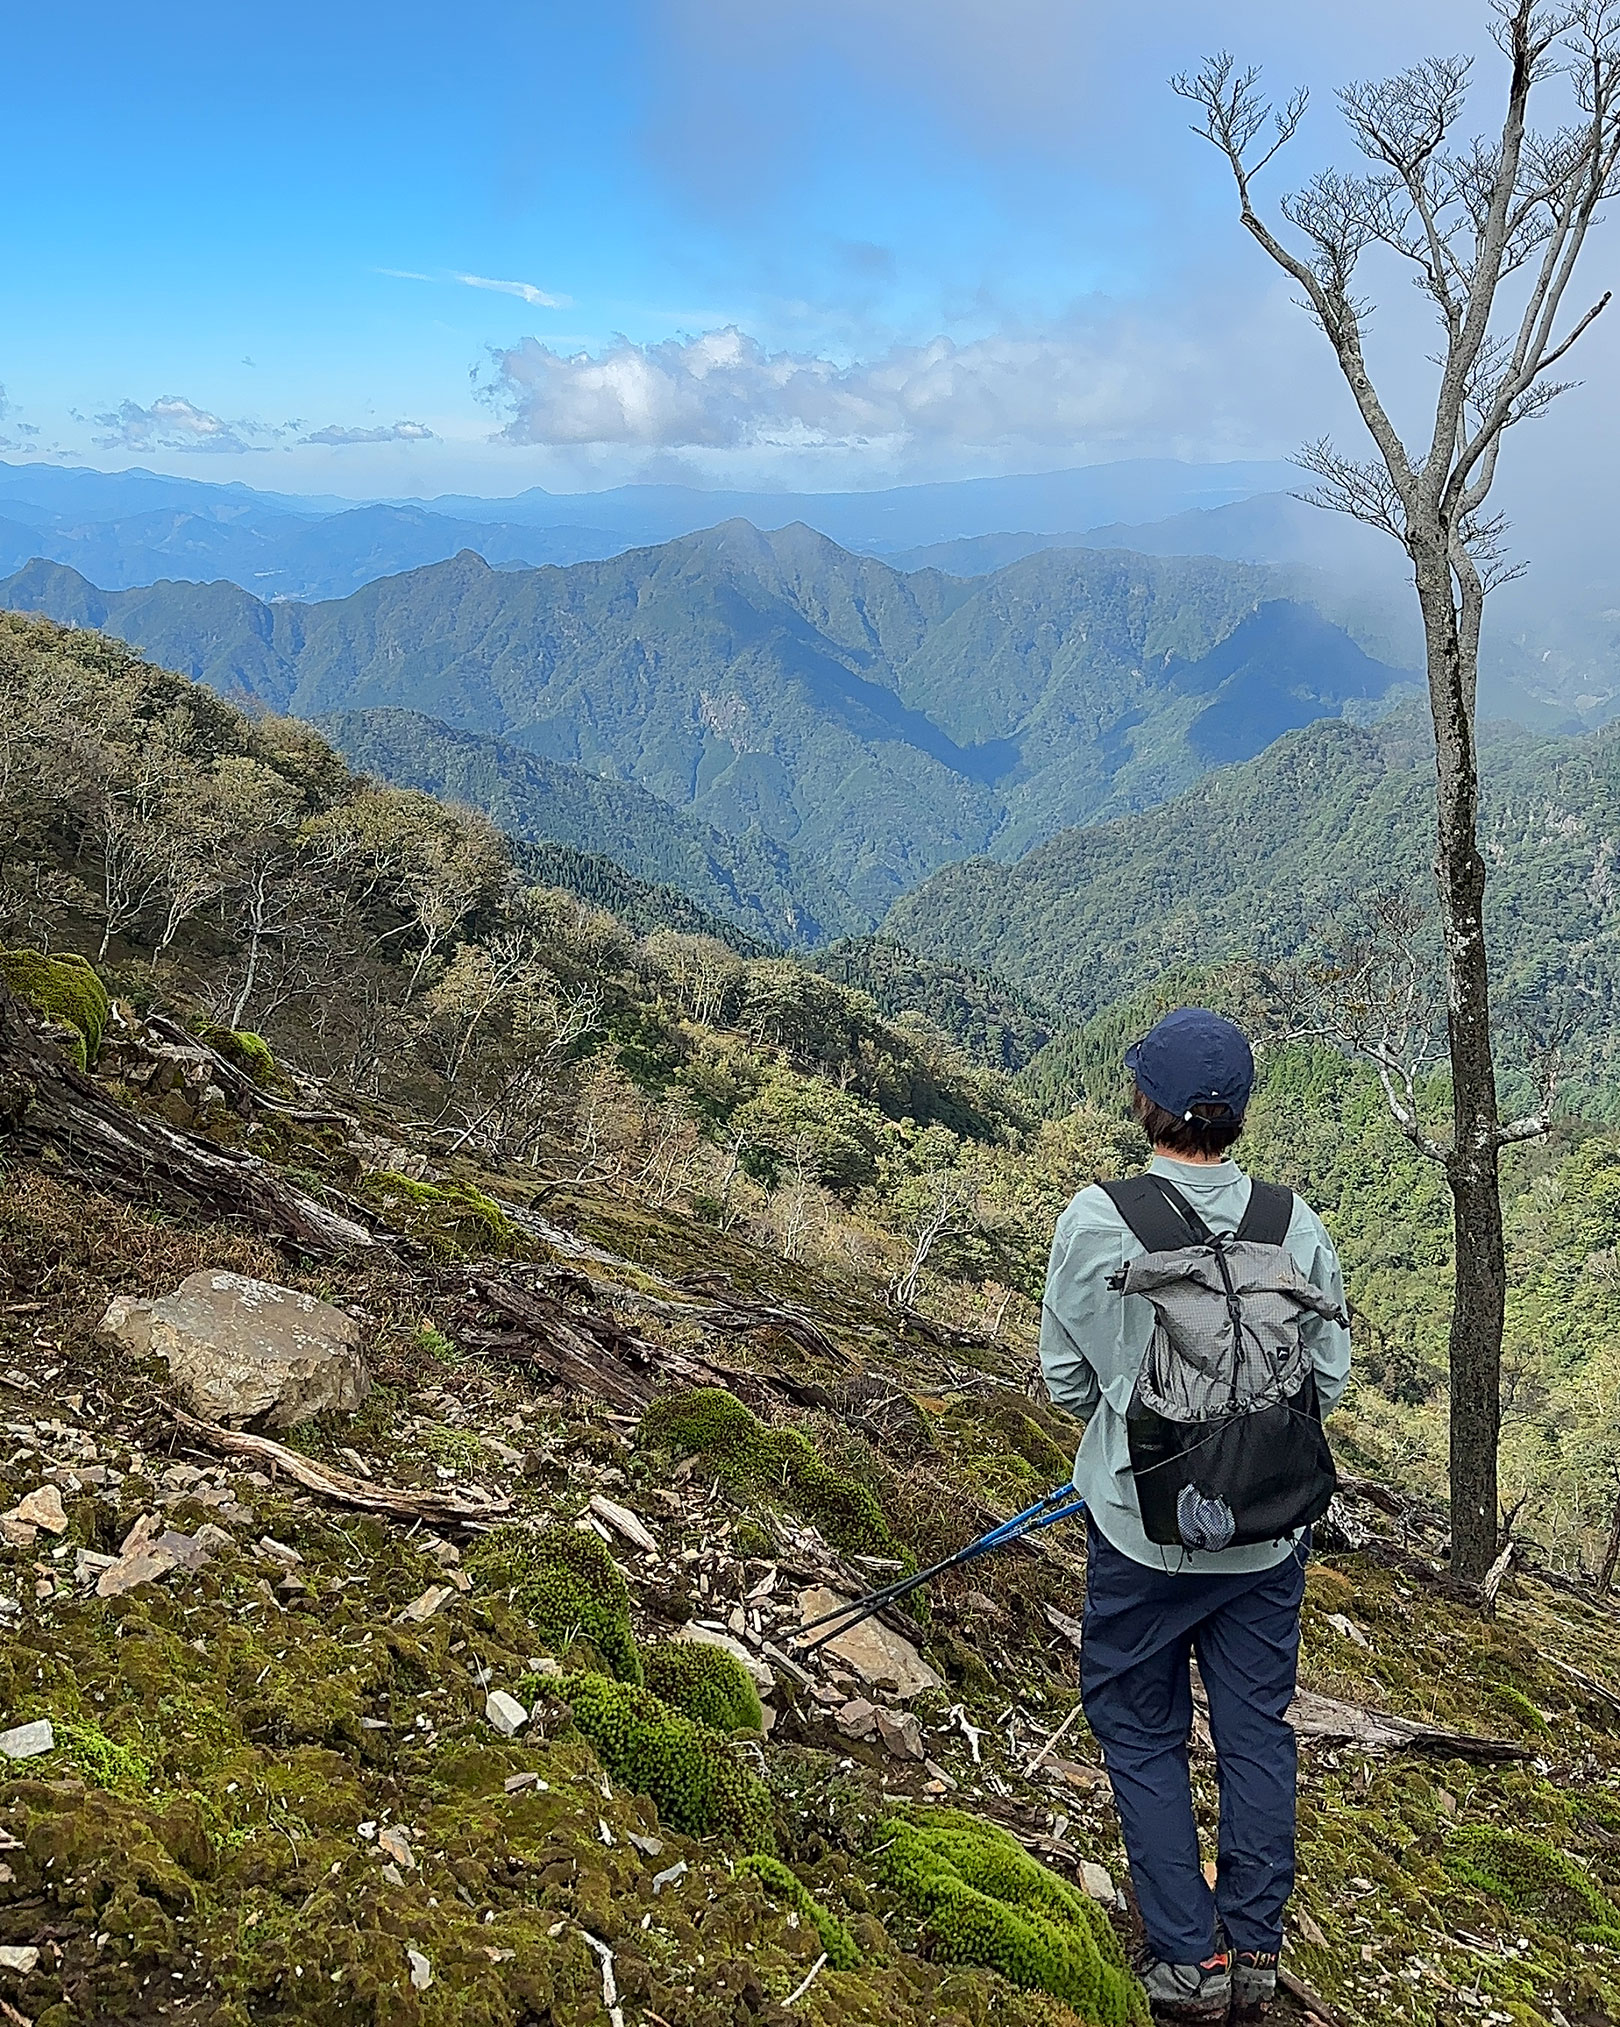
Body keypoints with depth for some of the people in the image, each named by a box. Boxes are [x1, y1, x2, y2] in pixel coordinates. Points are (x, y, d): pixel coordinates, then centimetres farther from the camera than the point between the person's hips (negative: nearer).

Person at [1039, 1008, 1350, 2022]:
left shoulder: (1096, 1219, -17)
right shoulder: (1296, 1224, -11)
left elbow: (1065, 1371, -4)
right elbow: (1330, 1374, 0)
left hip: (1141, 1528, -2)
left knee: (1144, 1736, 16)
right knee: (1257, 1731, 19)